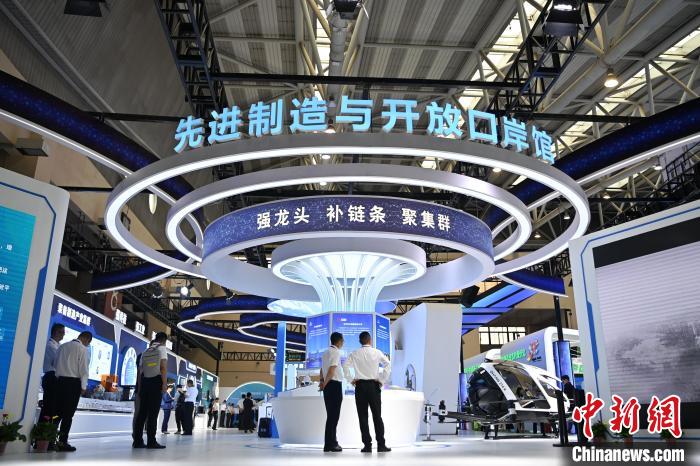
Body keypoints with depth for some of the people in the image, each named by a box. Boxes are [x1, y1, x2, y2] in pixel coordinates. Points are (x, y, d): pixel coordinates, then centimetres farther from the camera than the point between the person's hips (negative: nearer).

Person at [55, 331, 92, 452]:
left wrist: (59, 376, 9)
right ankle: (62, 442, -2)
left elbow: (55, 363, 9)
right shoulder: (83, 349, -5)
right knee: (68, 413, -1)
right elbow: (83, 368, -8)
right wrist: (84, 386, -3)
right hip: (73, 382, -5)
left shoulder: (62, 346, 12)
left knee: (57, 411, 9)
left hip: (60, 380, 5)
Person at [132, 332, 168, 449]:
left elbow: (139, 371, 17)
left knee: (142, 412, 8)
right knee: (153, 413, -6)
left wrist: (140, 387, 19)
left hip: (144, 382, 6)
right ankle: (151, 441, -7)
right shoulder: (161, 348, 1)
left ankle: (137, 440, 9)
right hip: (156, 381, -6)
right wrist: (165, 384, -15)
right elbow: (163, 367, -12)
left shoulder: (145, 352, 20)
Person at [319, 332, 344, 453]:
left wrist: (322, 381, 8)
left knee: (330, 414, 12)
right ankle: (331, 444, -1)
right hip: (335, 385, -9)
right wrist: (325, 383, -15)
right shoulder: (336, 352, -11)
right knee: (334, 415, -4)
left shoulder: (325, 352, 17)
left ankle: (329, 443, 16)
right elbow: (332, 369, -20)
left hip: (328, 385, 9)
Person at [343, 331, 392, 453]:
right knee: (377, 416, 5)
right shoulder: (377, 352, 1)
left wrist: (351, 380, -1)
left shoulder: (354, 354, 3)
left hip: (360, 385, 0)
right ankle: (381, 445, 2)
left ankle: (367, 445, 2)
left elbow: (345, 366, -8)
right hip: (374, 385, 0)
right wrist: (382, 380, -3)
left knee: (363, 416, 4)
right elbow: (388, 364, -8)